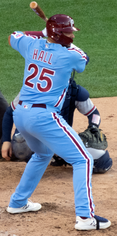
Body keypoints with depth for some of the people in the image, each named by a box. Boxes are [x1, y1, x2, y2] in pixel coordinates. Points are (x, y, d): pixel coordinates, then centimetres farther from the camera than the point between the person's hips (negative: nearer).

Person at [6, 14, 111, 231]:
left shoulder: (32, 45, 6)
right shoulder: (69, 56, -9)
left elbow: (12, 37, 29)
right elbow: (82, 61, 17)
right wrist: (68, 43, 29)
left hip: (20, 115, 8)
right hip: (44, 117, -8)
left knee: (42, 154, 34)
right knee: (83, 160, -4)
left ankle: (18, 203, 40)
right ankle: (85, 216, -18)